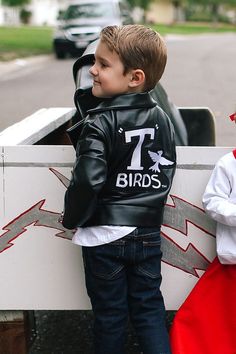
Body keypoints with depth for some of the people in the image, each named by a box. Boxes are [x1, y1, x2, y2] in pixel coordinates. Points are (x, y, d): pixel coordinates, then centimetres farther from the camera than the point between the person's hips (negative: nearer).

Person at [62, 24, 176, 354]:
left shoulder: (100, 124, -18)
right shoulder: (162, 118, 1)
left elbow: (86, 182, -23)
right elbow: (167, 173, 8)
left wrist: (71, 219, -6)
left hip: (105, 236, -5)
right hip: (148, 234, 5)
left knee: (109, 314, 10)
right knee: (149, 309, 14)